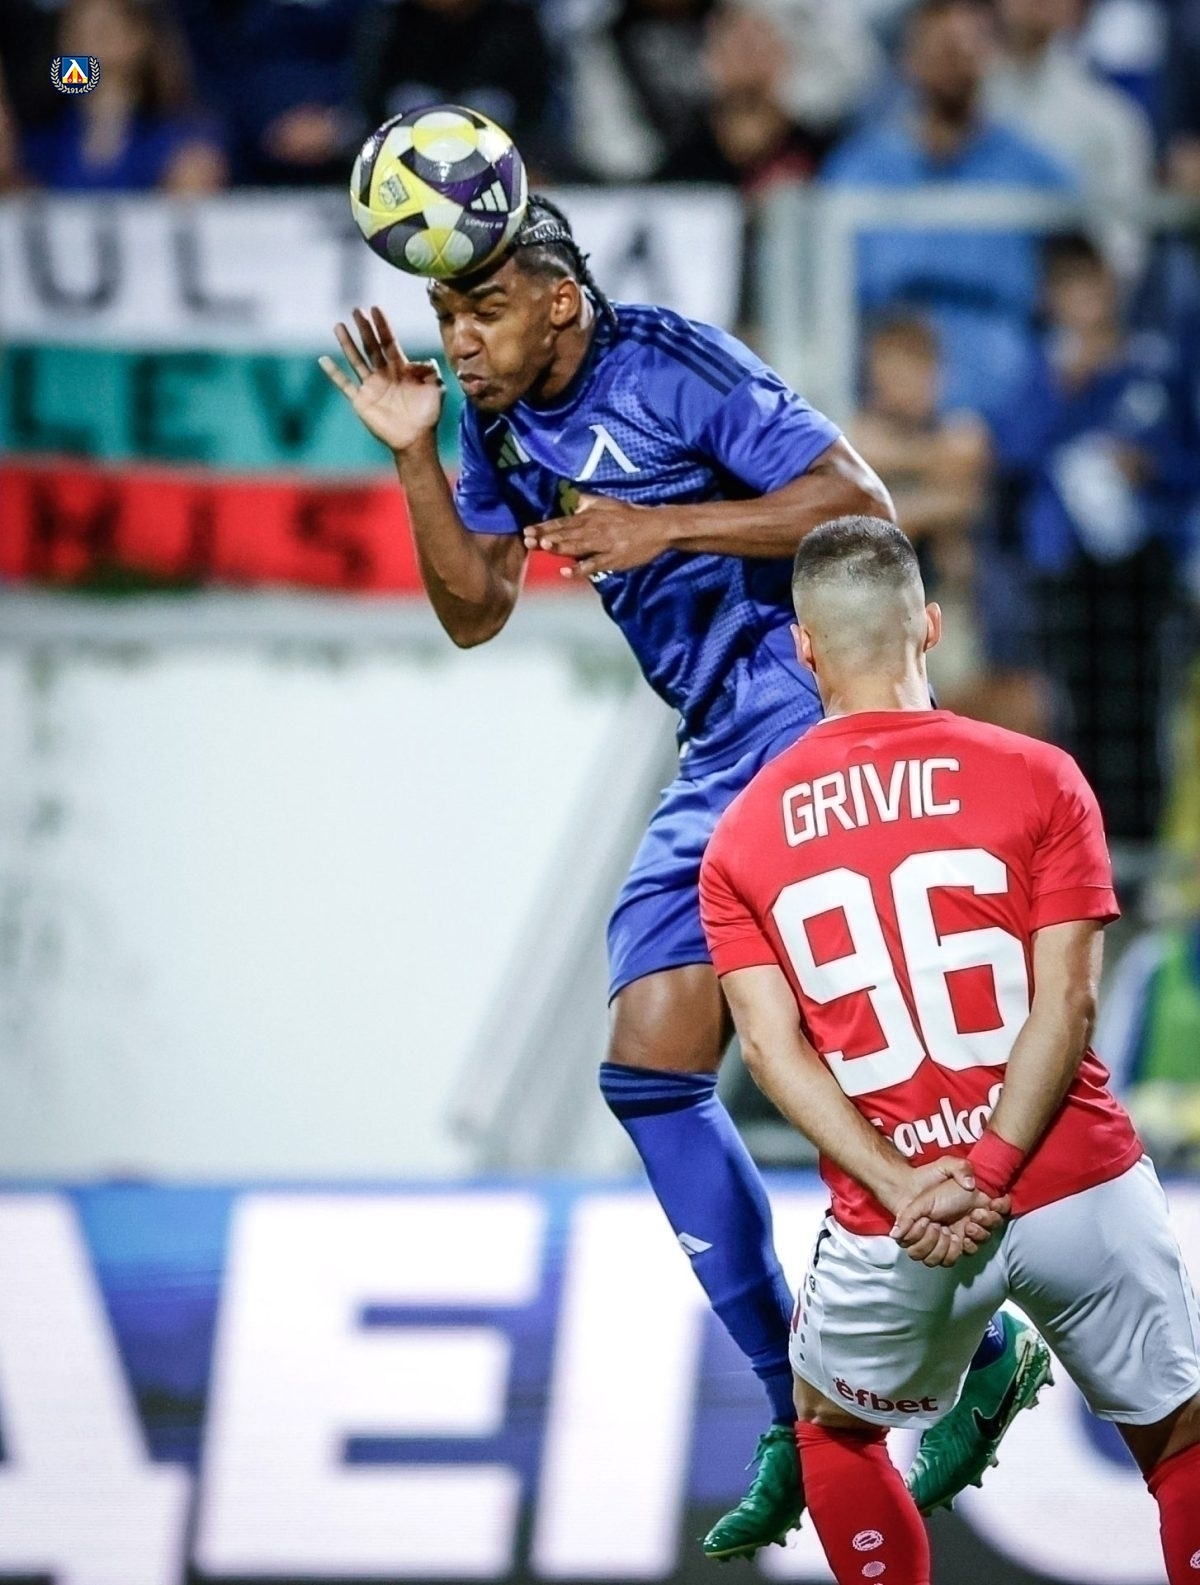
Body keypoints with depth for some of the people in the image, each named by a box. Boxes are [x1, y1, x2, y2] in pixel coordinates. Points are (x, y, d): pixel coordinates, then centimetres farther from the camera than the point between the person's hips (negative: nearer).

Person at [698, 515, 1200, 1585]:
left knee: (831, 1424, 27)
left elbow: (773, 1048, -3)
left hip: (891, 1234, 1)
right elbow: (1067, 1003, -10)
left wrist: (907, 1196, -10)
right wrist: (990, 1177, -14)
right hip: (1084, 1191, -1)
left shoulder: (742, 837, 6)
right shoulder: (1035, 778, -1)